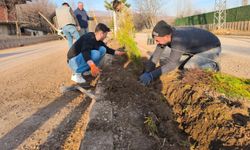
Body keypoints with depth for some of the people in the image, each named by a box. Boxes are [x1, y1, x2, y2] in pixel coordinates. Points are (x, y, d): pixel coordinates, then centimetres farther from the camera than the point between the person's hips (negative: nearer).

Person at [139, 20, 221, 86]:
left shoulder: (178, 39, -41)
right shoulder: (165, 35, -18)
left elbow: (172, 64, -38)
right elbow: (155, 56, -15)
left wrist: (151, 76, -39)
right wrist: (146, 74, -21)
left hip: (213, 48, -8)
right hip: (197, 47, 8)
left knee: (190, 66, -36)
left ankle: (212, 66, -4)